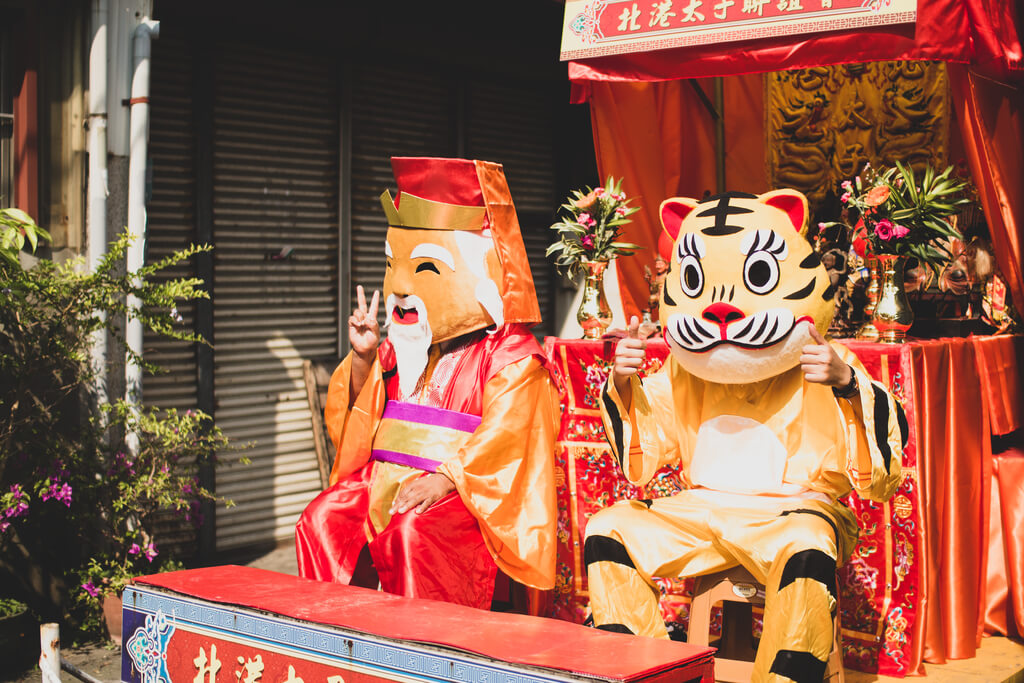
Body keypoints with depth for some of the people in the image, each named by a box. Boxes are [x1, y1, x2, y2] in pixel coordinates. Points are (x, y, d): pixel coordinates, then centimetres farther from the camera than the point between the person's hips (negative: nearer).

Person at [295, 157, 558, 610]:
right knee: (323, 520, -15)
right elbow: (357, 415, 20)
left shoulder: (509, 355, -4)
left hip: (466, 490, -7)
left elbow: (502, 435, -16)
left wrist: (446, 478, -28)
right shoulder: (401, 348, 19)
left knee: (413, 534, -35)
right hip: (385, 478, 7)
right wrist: (362, 359, 3)